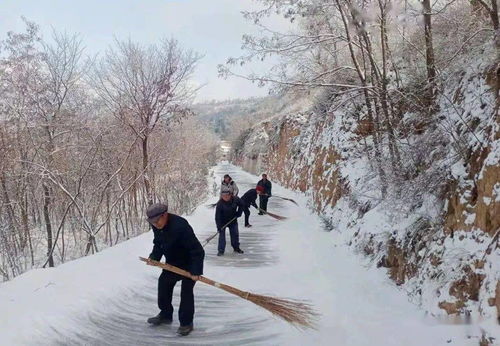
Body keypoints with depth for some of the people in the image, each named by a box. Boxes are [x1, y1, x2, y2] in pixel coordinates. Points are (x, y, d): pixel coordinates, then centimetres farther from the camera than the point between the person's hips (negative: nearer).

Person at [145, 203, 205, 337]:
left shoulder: (180, 226, -37)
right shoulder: (157, 226, -12)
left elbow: (197, 250, -34)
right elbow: (158, 244, 6)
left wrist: (196, 270, -35)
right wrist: (154, 257, -11)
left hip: (188, 264, -8)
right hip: (172, 263, 8)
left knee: (186, 292, -6)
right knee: (163, 285, 14)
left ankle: (186, 322, 10)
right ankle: (165, 315, 33)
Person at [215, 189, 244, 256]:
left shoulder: (236, 199, -19)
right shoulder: (219, 204, -27)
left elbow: (241, 205, 3)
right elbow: (217, 216, -26)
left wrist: (239, 213, -9)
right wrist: (219, 226, -30)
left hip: (233, 220, 3)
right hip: (223, 222, -3)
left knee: (235, 234, 10)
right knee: (222, 235, -8)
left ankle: (236, 247, 29)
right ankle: (221, 250, 0)